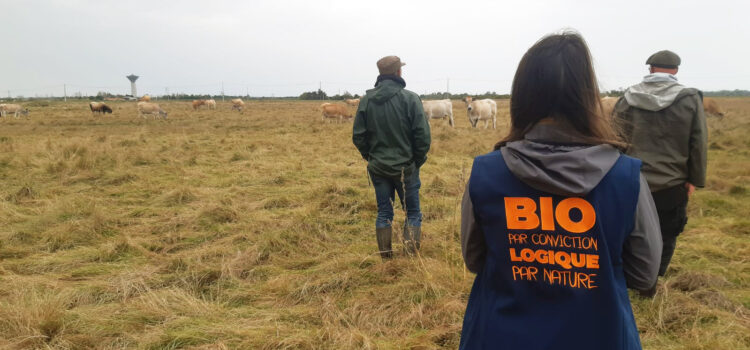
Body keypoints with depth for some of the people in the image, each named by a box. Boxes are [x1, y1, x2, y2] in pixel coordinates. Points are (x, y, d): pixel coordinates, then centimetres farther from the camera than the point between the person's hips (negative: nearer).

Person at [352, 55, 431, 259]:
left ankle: (385, 256, 18)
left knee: (383, 213, 13)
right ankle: (412, 255, 10)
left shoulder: (366, 100, -1)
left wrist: (370, 157, 14)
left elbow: (358, 136, 1)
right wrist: (417, 161, 1)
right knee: (412, 211, 10)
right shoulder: (410, 98, -11)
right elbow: (423, 135, -12)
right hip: (405, 167, -3)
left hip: (378, 168, 3)